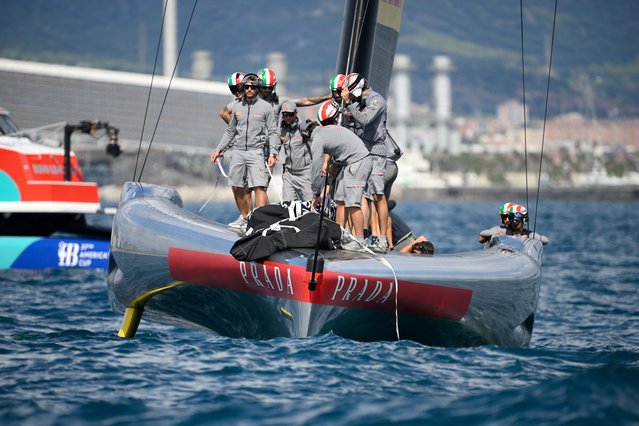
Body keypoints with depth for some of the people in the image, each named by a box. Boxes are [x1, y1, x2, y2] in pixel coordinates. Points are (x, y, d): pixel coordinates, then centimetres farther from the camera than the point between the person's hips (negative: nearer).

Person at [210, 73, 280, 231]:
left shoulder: (265, 107, 0)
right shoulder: (237, 107, 12)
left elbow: (272, 133, -1)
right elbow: (230, 132, 21)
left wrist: (272, 154, -11)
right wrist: (219, 149, 16)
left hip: (257, 151, -5)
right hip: (238, 151, 5)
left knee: (259, 186, -16)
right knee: (237, 187, 9)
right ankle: (244, 217, 25)